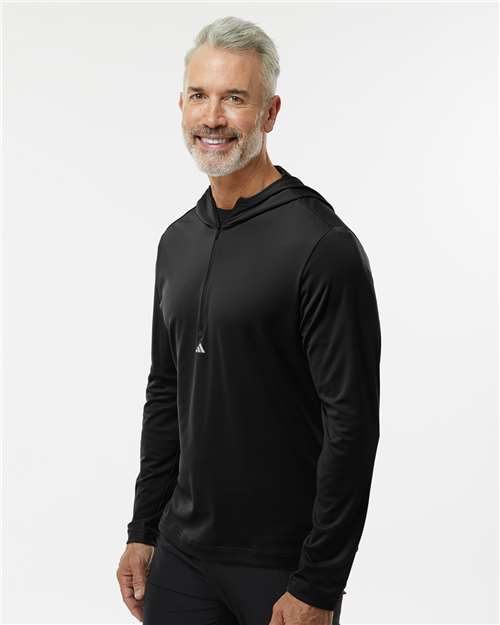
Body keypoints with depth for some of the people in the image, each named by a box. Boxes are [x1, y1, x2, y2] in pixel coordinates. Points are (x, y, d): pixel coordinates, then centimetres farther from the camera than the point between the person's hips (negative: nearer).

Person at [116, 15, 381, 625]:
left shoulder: (322, 245, -16)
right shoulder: (178, 240, 8)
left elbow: (352, 426, -17)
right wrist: (143, 531, 12)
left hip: (282, 567, -6)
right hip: (182, 553, 6)